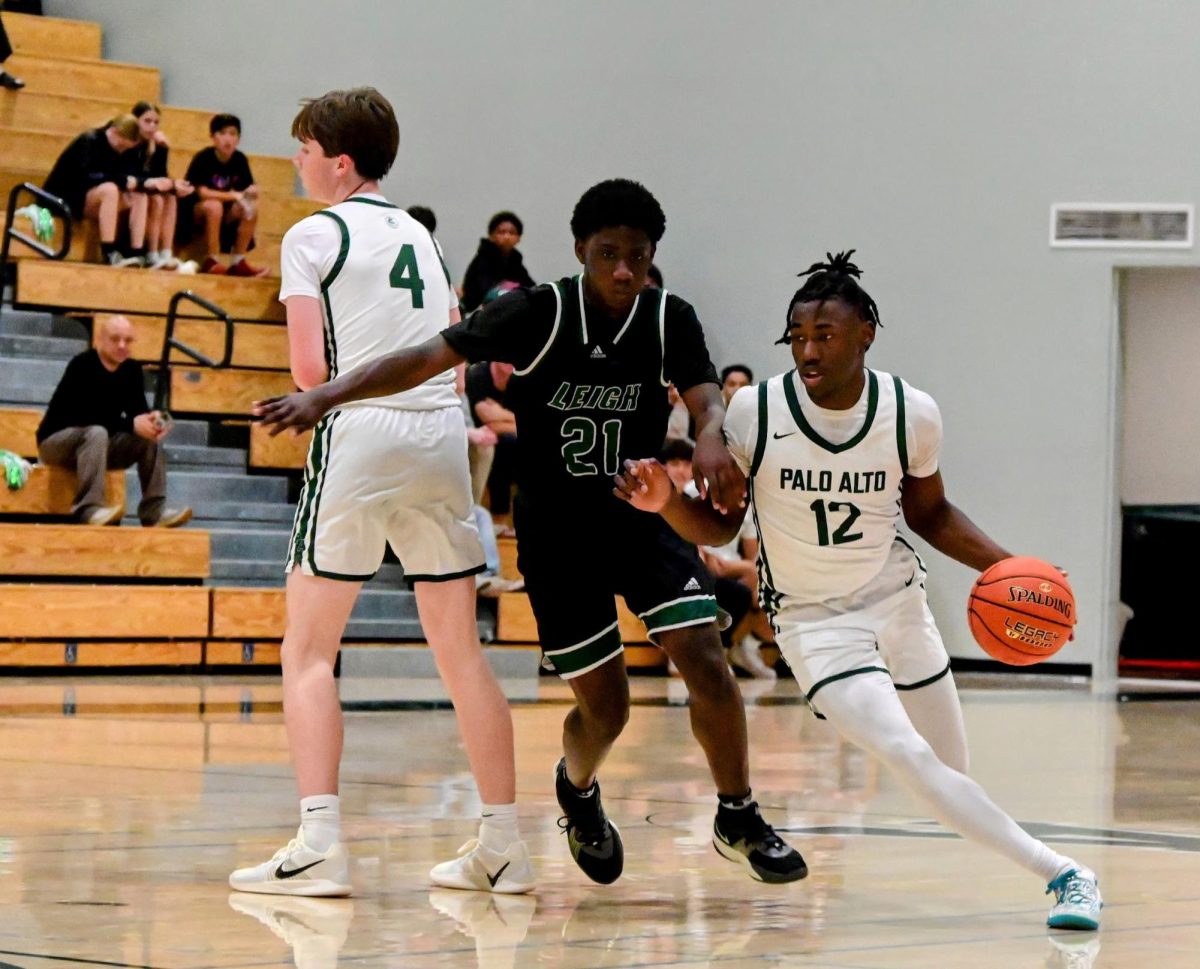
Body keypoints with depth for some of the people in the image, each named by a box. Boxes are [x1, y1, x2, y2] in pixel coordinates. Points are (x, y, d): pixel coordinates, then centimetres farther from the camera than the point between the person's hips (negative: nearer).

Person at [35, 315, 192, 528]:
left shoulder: (131, 369, 1)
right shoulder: (82, 366, -20)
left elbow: (137, 410, 0)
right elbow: (88, 416, -29)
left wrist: (152, 419, -25)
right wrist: (130, 424, -34)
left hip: (98, 444, 7)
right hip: (56, 441, -7)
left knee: (150, 437, -10)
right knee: (96, 433, -36)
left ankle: (154, 509, -15)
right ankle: (88, 508, -44)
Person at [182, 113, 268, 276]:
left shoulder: (240, 160, -4)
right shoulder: (203, 158, -19)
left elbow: (249, 189, 0)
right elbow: (201, 191, -24)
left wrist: (251, 192, -26)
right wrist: (234, 196, -27)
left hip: (223, 213, 6)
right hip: (193, 210, -6)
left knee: (253, 208, -15)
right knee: (213, 206, -35)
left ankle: (238, 262, -8)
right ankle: (212, 261, -26)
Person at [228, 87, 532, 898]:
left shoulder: (314, 234, 0)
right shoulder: (419, 233, 20)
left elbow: (309, 368, -8)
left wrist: (343, 385, 12)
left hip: (360, 436, -6)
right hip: (443, 435, 6)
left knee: (309, 648, -1)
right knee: (461, 648, 11)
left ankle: (320, 845, -13)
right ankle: (504, 846, 12)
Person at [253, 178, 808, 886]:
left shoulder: (670, 320, -8)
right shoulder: (539, 313, -16)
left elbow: (706, 399, -21)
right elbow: (430, 357, -21)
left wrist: (712, 440, -46)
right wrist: (327, 396, -33)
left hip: (645, 513, 2)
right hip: (556, 529, -2)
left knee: (705, 660, -15)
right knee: (605, 705, 0)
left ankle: (740, 819, 6)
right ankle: (577, 789, 36)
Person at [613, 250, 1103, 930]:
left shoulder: (913, 414, -11)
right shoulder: (754, 412, -17)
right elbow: (720, 526, -5)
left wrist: (1004, 565, -5)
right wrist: (668, 502, -25)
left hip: (897, 599, 3)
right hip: (812, 618, -3)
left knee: (954, 771, 10)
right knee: (910, 758, -22)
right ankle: (1059, 873, -19)